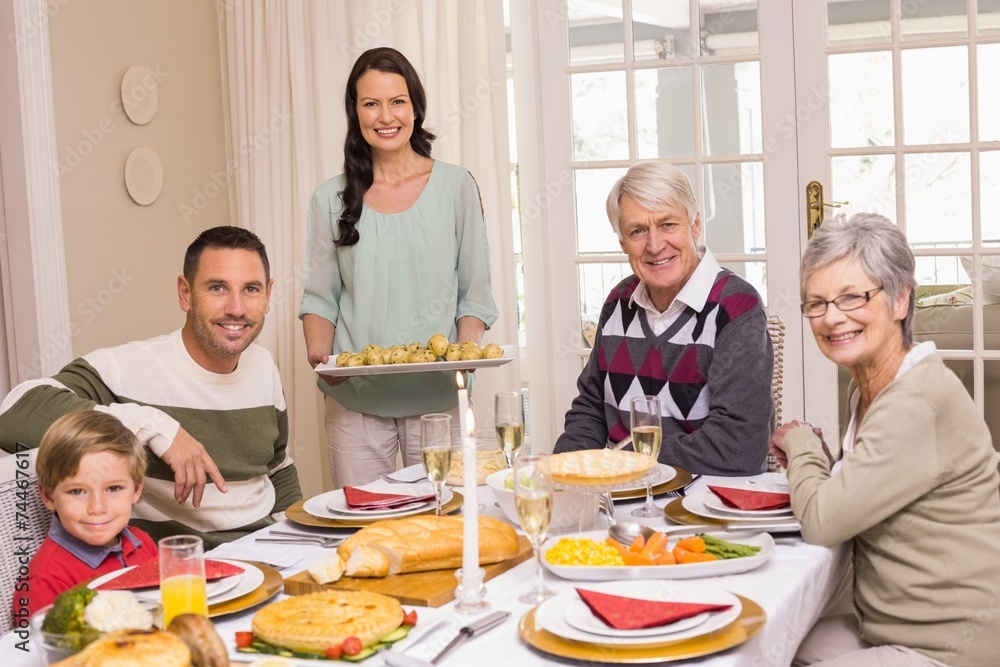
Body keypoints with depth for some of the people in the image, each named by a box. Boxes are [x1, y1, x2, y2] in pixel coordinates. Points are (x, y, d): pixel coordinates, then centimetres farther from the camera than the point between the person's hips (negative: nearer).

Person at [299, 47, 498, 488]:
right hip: (355, 399, 1)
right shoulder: (331, 199, 6)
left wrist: (466, 350, -11)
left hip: (438, 396, 0)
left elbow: (475, 294, 6)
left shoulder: (455, 186, 4)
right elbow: (320, 298, 9)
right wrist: (319, 354, -9)